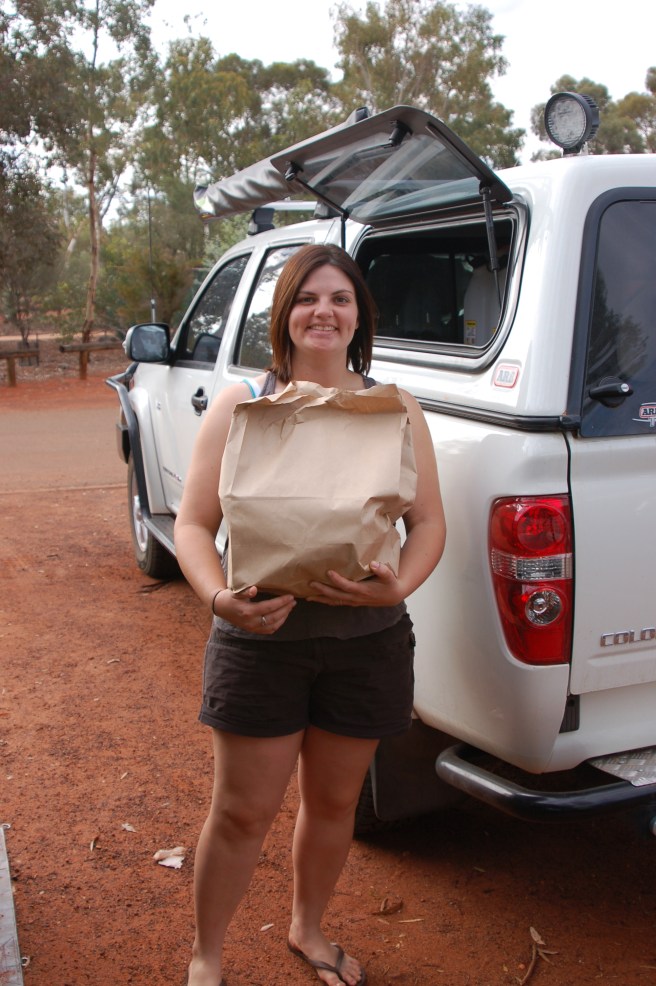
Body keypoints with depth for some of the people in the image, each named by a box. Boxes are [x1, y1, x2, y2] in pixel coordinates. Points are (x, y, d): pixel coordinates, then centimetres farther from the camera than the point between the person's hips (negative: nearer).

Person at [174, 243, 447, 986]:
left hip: (367, 641, 2)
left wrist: (398, 587, -21)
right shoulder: (239, 406, -3)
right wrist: (219, 597, -25)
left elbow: (429, 522, -1)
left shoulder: (395, 410, 2)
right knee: (243, 812, 7)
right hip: (260, 639, -2)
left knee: (333, 803, 18)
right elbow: (193, 524, -5)